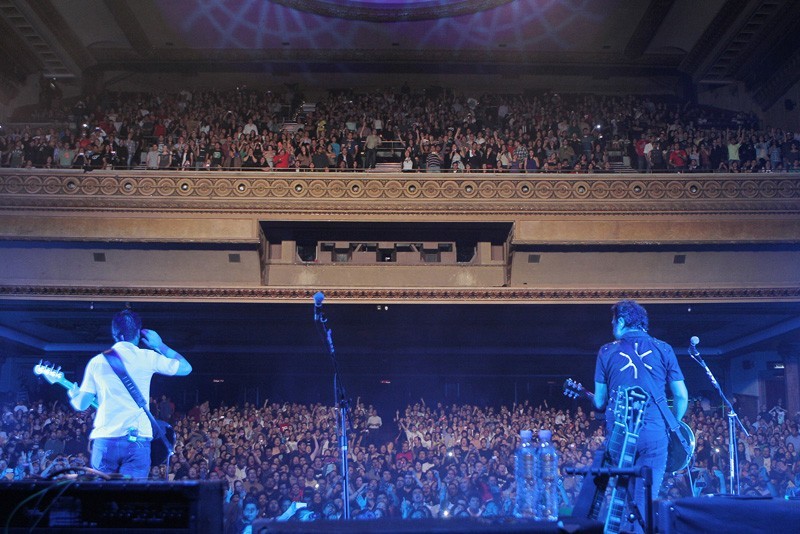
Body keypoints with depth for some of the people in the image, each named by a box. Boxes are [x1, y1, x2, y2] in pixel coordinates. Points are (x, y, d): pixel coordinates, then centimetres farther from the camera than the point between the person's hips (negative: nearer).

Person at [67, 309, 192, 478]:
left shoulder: (97, 362, 8)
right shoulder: (147, 357, 2)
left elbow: (81, 405, 12)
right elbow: (186, 368, 14)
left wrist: (72, 395, 35)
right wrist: (160, 345, 23)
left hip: (104, 440, 2)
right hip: (137, 439, -2)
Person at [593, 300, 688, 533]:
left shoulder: (607, 351, 5)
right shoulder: (663, 349, 6)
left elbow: (599, 402, 7)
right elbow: (681, 396, 4)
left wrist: (587, 396, 30)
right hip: (655, 434, 0)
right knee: (645, 501, 4)